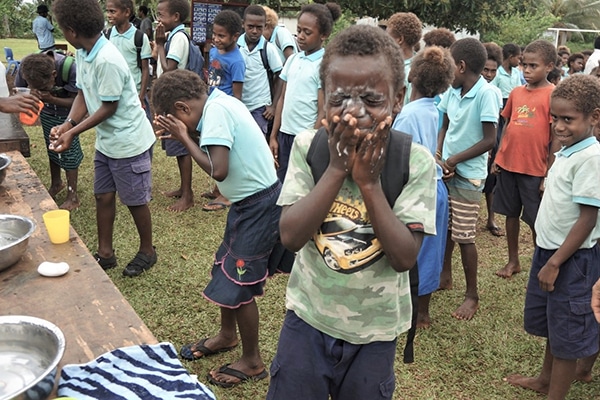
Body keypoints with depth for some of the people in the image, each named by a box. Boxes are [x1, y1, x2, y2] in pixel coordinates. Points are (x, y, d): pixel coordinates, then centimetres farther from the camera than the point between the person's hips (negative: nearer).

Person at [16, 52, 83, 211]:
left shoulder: (70, 68, -38)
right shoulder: (26, 65, -26)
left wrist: (51, 99, -42)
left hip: (67, 114, -4)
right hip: (46, 112, 4)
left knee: (68, 152, 0)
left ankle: (73, 196, 12)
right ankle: (56, 183, 39)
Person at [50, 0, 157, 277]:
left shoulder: (107, 61, -27)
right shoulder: (82, 53, 1)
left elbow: (109, 108, -22)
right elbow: (83, 94, 6)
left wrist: (73, 133, -19)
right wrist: (67, 124, -10)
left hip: (129, 142, -9)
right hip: (106, 142, 9)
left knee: (135, 201, 6)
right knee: (103, 196, 15)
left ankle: (147, 251, 25)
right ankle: (105, 252, 29)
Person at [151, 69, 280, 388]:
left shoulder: (216, 111, -20)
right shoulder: (220, 103, 7)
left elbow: (218, 170, -27)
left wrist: (184, 137, -15)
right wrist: (188, 135, 1)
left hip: (258, 204, -10)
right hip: (251, 200, 10)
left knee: (238, 282, 2)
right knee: (225, 267, 21)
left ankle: (252, 361, 20)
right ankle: (227, 335, 42)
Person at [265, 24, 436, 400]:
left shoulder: (416, 161, -16)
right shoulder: (308, 146, -13)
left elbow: (405, 257, -20)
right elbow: (291, 236, -19)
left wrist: (369, 181, -28)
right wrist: (338, 169, -27)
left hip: (375, 329, 0)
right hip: (309, 316, 1)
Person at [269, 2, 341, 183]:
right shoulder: (292, 59, 8)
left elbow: (323, 112, -12)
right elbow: (283, 99, 11)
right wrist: (273, 136, 10)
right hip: (285, 134, 6)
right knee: (281, 184, 12)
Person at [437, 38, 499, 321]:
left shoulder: (486, 93, -18)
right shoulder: (453, 91, 2)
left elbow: (489, 140, -19)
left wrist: (452, 161, -15)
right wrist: (438, 157, -4)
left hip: (468, 175, -6)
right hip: (446, 170, 7)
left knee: (464, 236, 0)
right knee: (444, 227, 16)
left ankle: (472, 294, 17)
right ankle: (445, 276, 36)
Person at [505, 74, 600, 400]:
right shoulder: (566, 152, 6)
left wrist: (555, 262, -20)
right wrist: (545, 254, 16)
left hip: (573, 259, -9)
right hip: (548, 250, 9)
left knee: (567, 332, 7)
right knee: (550, 324, 24)